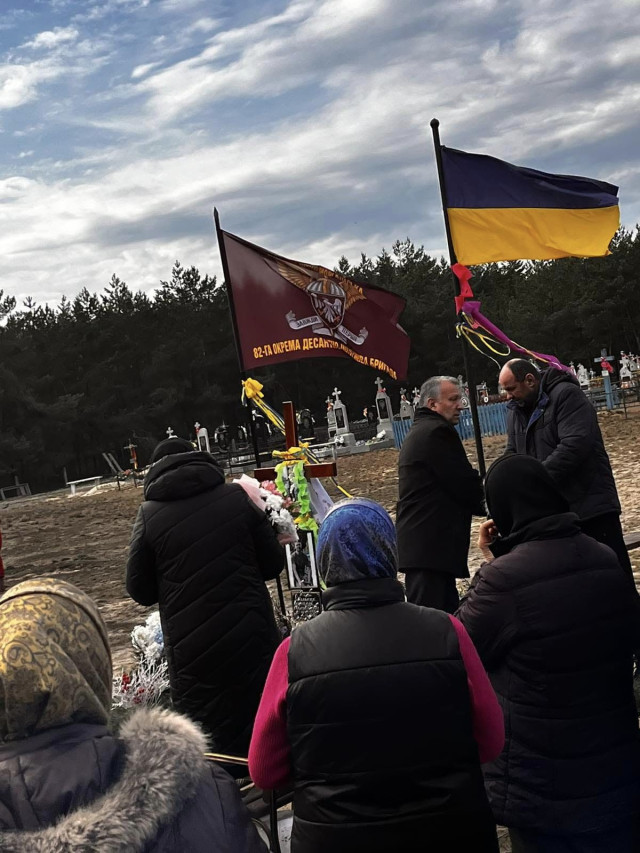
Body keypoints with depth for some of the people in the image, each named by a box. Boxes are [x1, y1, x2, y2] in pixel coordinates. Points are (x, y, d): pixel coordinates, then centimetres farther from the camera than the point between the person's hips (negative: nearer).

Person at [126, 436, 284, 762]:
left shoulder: (149, 515, -4)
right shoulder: (237, 498, -1)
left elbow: (140, 591, 1)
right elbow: (273, 563, 4)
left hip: (192, 646, -1)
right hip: (250, 637, 2)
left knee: (212, 740, 9)